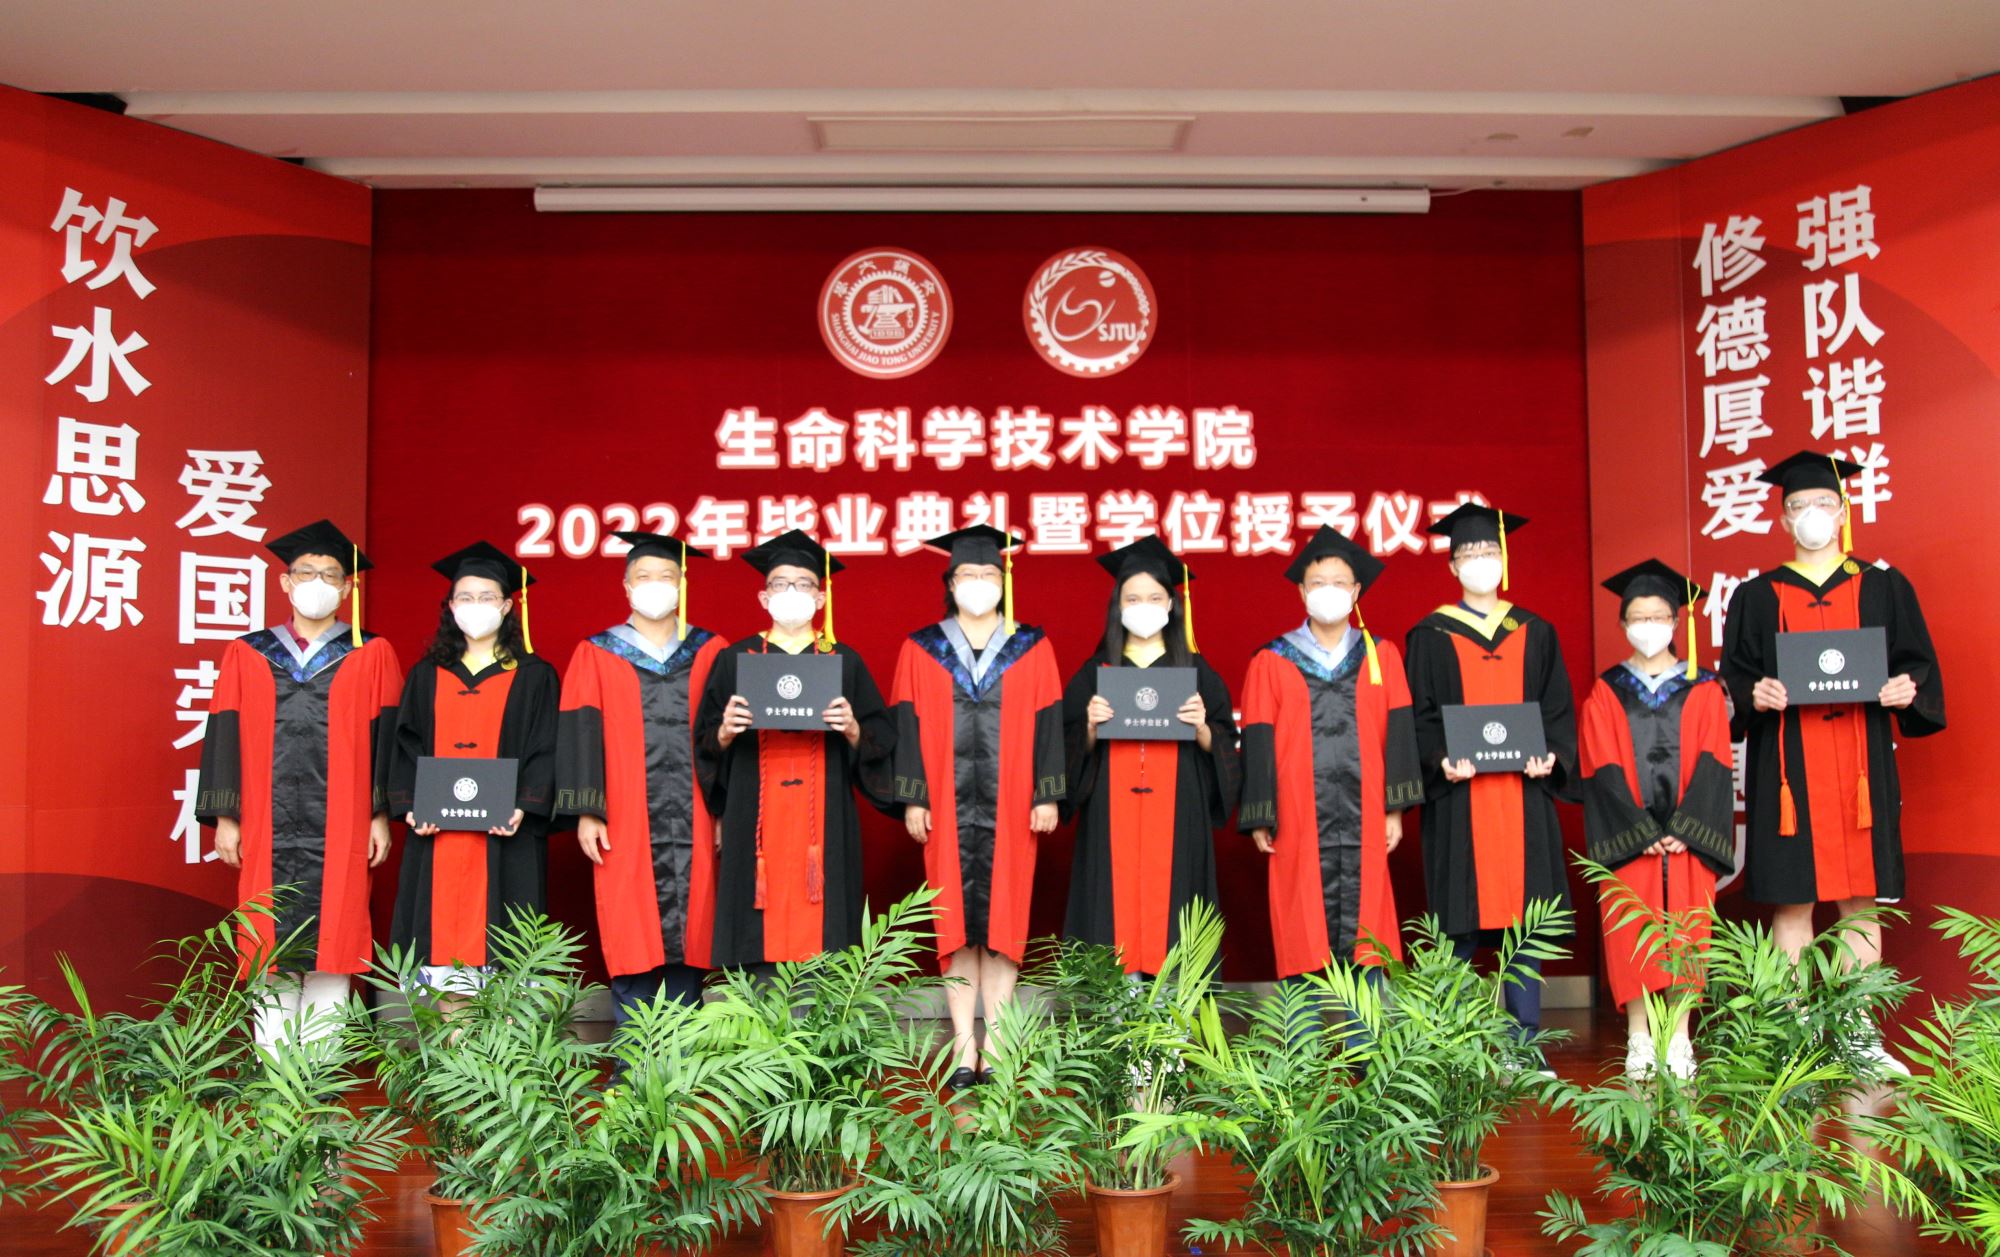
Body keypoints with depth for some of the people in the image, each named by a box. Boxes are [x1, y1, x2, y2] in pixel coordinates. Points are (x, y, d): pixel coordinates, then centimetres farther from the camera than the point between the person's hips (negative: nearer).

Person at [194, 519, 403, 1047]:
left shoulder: (372, 656, 7)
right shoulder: (246, 655, 11)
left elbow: (385, 737, 4)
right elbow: (225, 738, 9)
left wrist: (381, 814, -2)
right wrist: (225, 817, 3)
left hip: (340, 832, -1)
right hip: (267, 830, 2)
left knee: (329, 947, -1)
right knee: (270, 951, 2)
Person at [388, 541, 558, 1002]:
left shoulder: (533, 677, 7)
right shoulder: (427, 676, 14)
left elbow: (545, 752, 1)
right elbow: (406, 748, 11)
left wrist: (523, 807, -14)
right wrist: (410, 805, -5)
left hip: (506, 838, -2)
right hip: (437, 835, 2)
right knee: (445, 930, 0)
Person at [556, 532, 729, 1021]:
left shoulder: (709, 653, 10)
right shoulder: (596, 655, 8)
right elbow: (579, 735, 3)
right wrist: (586, 812, -6)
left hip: (691, 824, 1)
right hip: (626, 825, -1)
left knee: (685, 941, 1)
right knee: (632, 945, -2)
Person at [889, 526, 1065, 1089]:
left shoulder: (1032, 648, 7)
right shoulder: (921, 650, 7)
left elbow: (1048, 725, 4)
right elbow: (907, 726, 4)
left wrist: (1047, 796, -3)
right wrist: (912, 799, -2)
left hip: (1009, 807, 0)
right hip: (948, 806, 0)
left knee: (1002, 921, 1)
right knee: (956, 923, 2)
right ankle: (964, 1047, 8)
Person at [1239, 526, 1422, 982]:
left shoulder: (1381, 657, 10)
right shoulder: (1272, 663, 5)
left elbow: (1398, 734, 6)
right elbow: (1257, 743, 3)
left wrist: (1395, 808, -1)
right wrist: (1259, 819, -2)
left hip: (1364, 821, 1)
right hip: (1300, 821, -1)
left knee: (1364, 940, 0)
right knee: (1305, 940, -1)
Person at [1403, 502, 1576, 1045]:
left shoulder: (1535, 632, 14)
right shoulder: (1430, 636, 7)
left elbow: (1558, 709, 10)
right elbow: (1418, 715, 2)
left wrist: (1551, 755, -8)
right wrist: (1440, 760, -16)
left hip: (1525, 794, 2)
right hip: (1458, 798, -2)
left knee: (1526, 920, 2)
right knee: (1461, 921, -2)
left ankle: (1524, 1042, 10)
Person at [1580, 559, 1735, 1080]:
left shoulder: (1703, 690, 7)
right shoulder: (1605, 693, 6)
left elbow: (1710, 763, -2)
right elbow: (1604, 770, -2)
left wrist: (1681, 830, -13)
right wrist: (1642, 832, -12)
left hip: (1688, 835, 0)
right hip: (1628, 837, 0)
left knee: (1684, 933, 0)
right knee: (1631, 937, -1)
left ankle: (1679, 1040, 9)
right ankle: (1639, 1042, 7)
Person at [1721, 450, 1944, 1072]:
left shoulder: (1885, 589, 11)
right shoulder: (1756, 597, 8)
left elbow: (1918, 665, 9)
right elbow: (1733, 677, 5)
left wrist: (1907, 689, -13)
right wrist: (1754, 695, -16)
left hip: (1860, 767, 1)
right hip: (1786, 769, -1)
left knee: (1861, 899, 3)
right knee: (1791, 899, -1)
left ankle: (1860, 1031, 12)